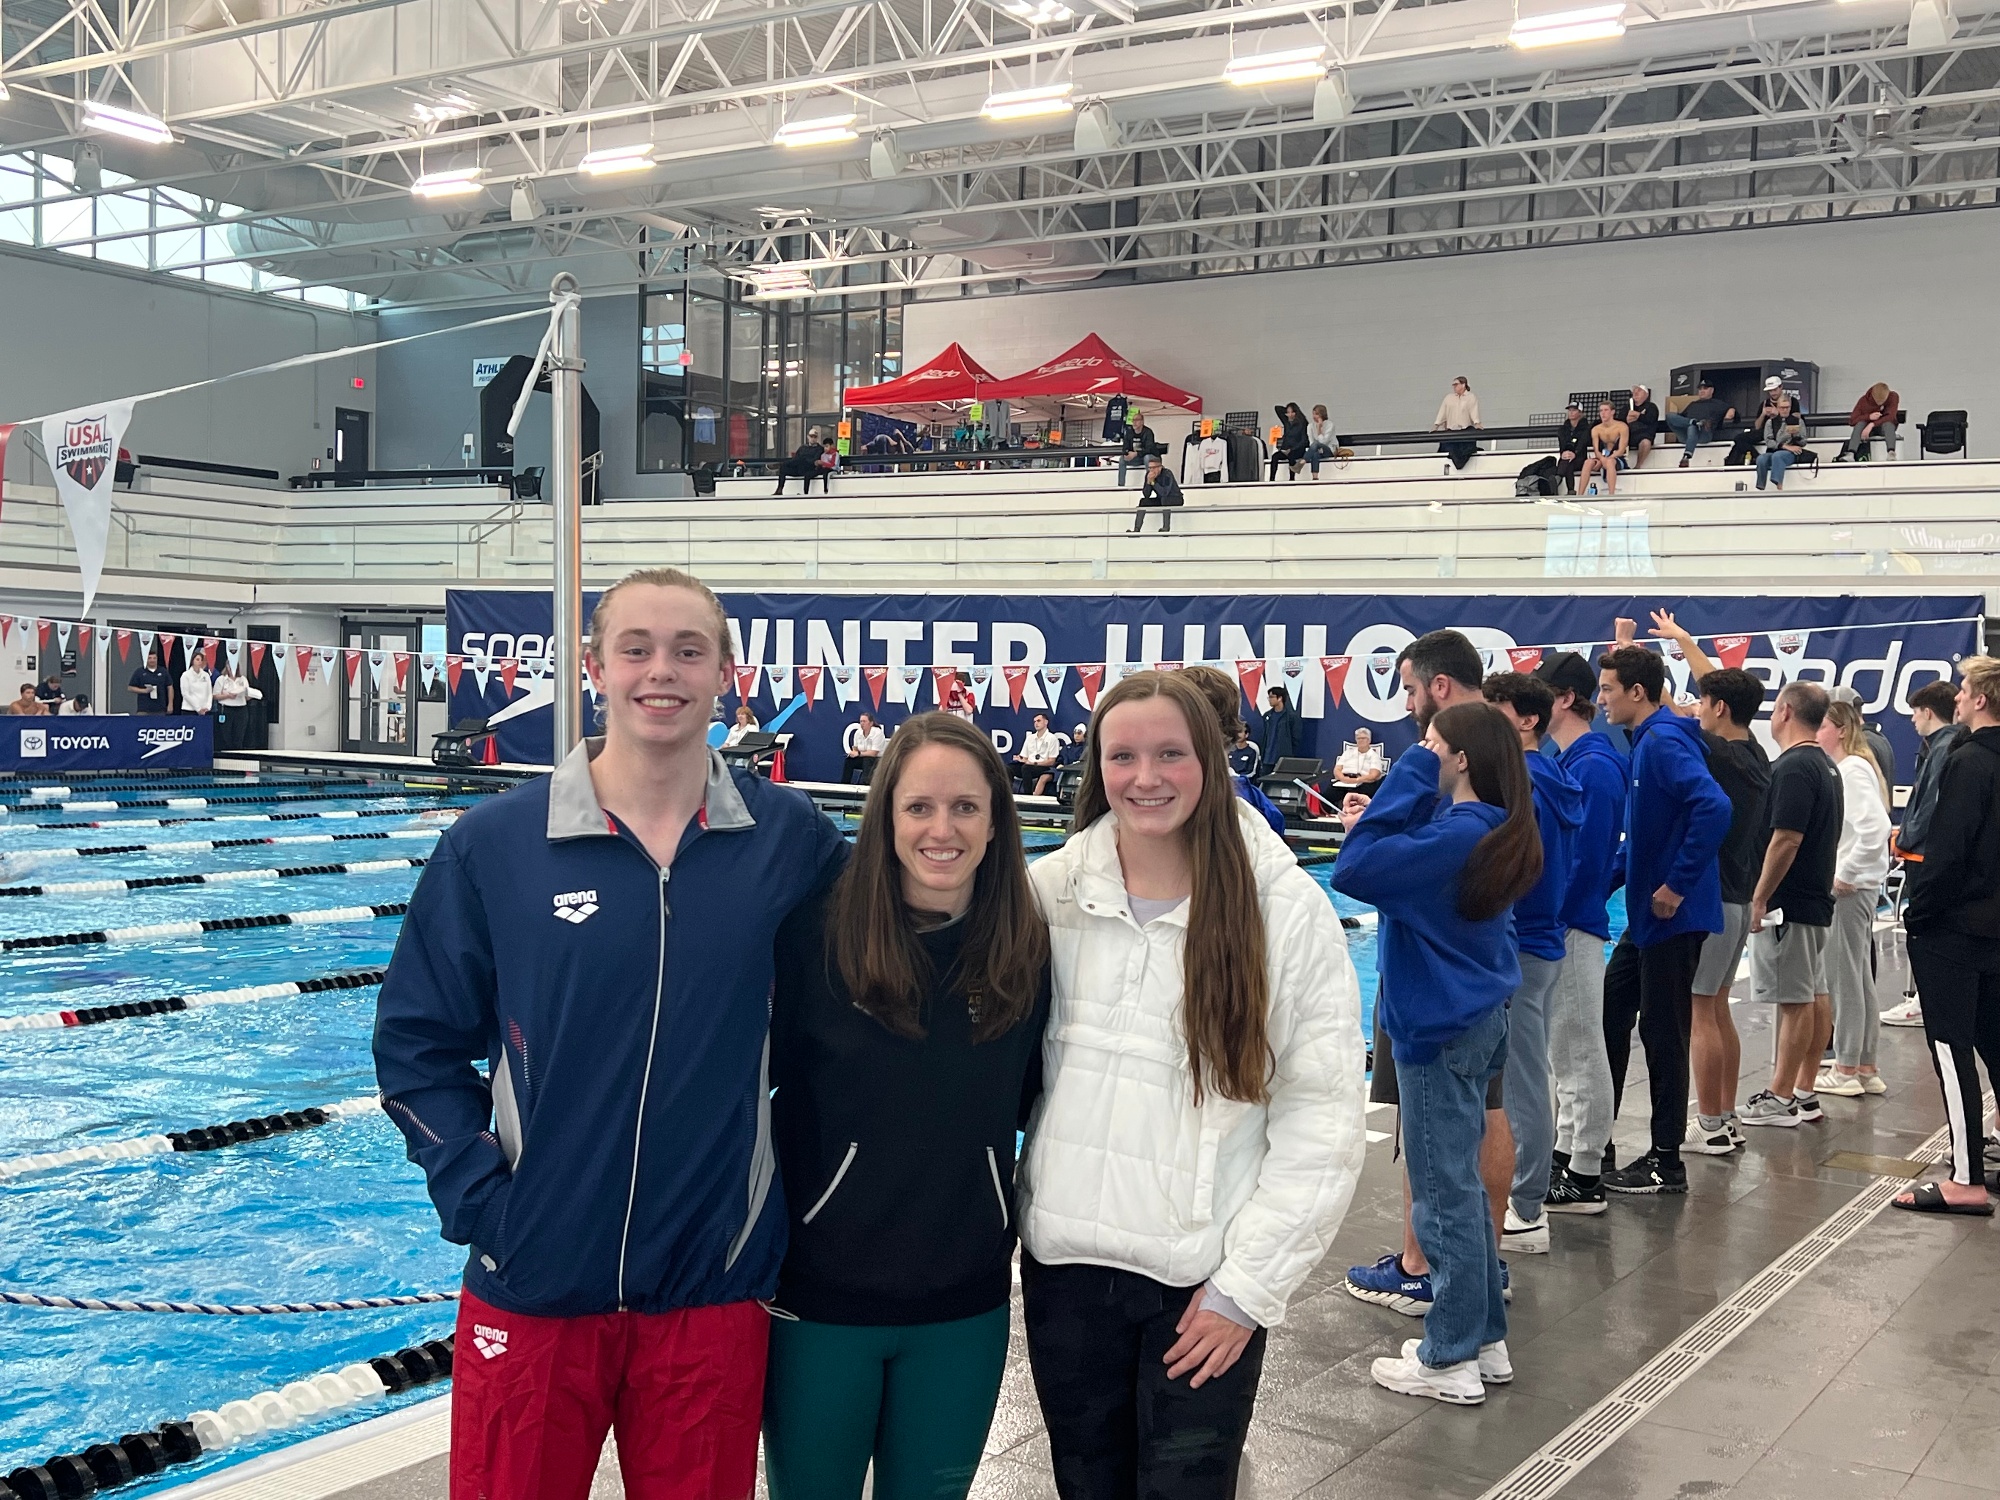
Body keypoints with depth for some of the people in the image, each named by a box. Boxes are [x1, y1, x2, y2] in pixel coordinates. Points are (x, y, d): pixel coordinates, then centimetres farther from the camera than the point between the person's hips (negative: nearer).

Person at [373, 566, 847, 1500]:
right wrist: (474, 1194, -7)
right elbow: (416, 1043, 2)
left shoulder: (789, 837, -3)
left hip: (714, 1292, 1)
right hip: (533, 1288, 0)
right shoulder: (493, 845, -5)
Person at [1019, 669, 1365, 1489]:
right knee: (1088, 1484, 17)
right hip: (1065, 1259, 3)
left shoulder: (1288, 909, -8)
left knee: (1185, 1482, 6)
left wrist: (1248, 1284, -9)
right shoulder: (1048, 891, -1)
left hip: (1206, 1276, -2)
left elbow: (1321, 1118, -7)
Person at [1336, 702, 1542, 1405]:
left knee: (1444, 1194, 1)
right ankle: (1485, 1339, 27)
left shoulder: (1455, 834, -23)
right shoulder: (1490, 829, 6)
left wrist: (1410, 776, -24)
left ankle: (1450, 1360, 11)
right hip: (1478, 1020, 9)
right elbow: (1410, 868, 14)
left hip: (1441, 1031, -9)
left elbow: (1353, 872, -29)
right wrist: (1374, 822, -1)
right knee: (1461, 1186, 18)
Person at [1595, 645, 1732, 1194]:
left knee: (1663, 1032, -1)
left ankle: (1666, 1162, 10)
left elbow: (1713, 808, -32)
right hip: (1646, 915, 10)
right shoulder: (1645, 742, 13)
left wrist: (1677, 885, -26)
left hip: (1672, 917, -10)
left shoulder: (1664, 742, -18)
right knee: (1611, 1013, 15)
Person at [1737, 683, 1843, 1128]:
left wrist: (1759, 900, -18)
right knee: (1815, 994, 10)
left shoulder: (1793, 768, -17)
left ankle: (1780, 1100, -3)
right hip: (1816, 899, 10)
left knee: (1794, 999, -6)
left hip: (1789, 905, -10)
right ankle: (1804, 1095, 16)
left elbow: (1786, 840, -23)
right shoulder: (1826, 766, 14)